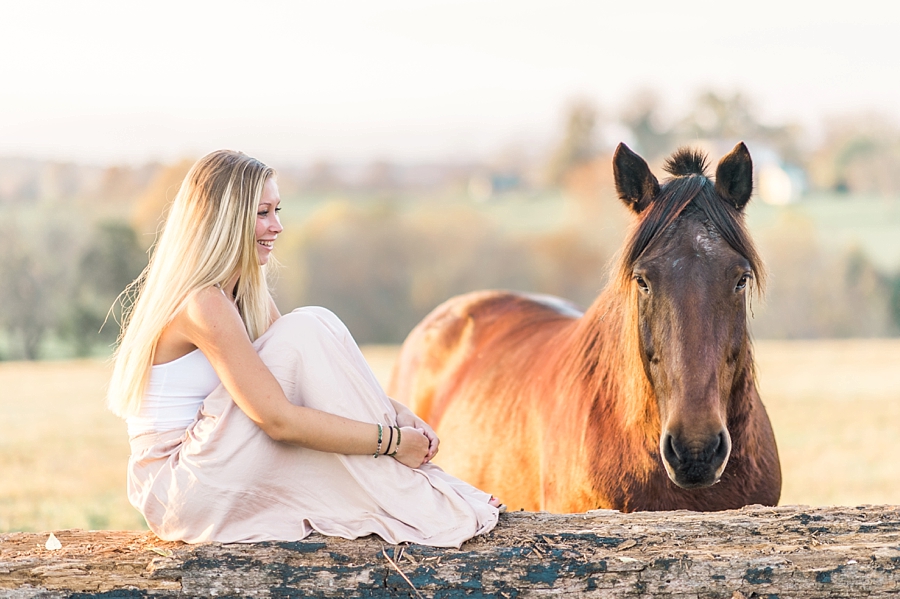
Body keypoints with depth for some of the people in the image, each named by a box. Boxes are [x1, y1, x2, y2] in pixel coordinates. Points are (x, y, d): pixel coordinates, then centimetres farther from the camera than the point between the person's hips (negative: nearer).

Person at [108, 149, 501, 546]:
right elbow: (279, 420, -26)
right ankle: (412, 509, -17)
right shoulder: (203, 304, -20)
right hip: (177, 489, -9)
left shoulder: (245, 291, 11)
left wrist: (395, 413, -5)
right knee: (308, 331, -18)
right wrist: (393, 440, -20)